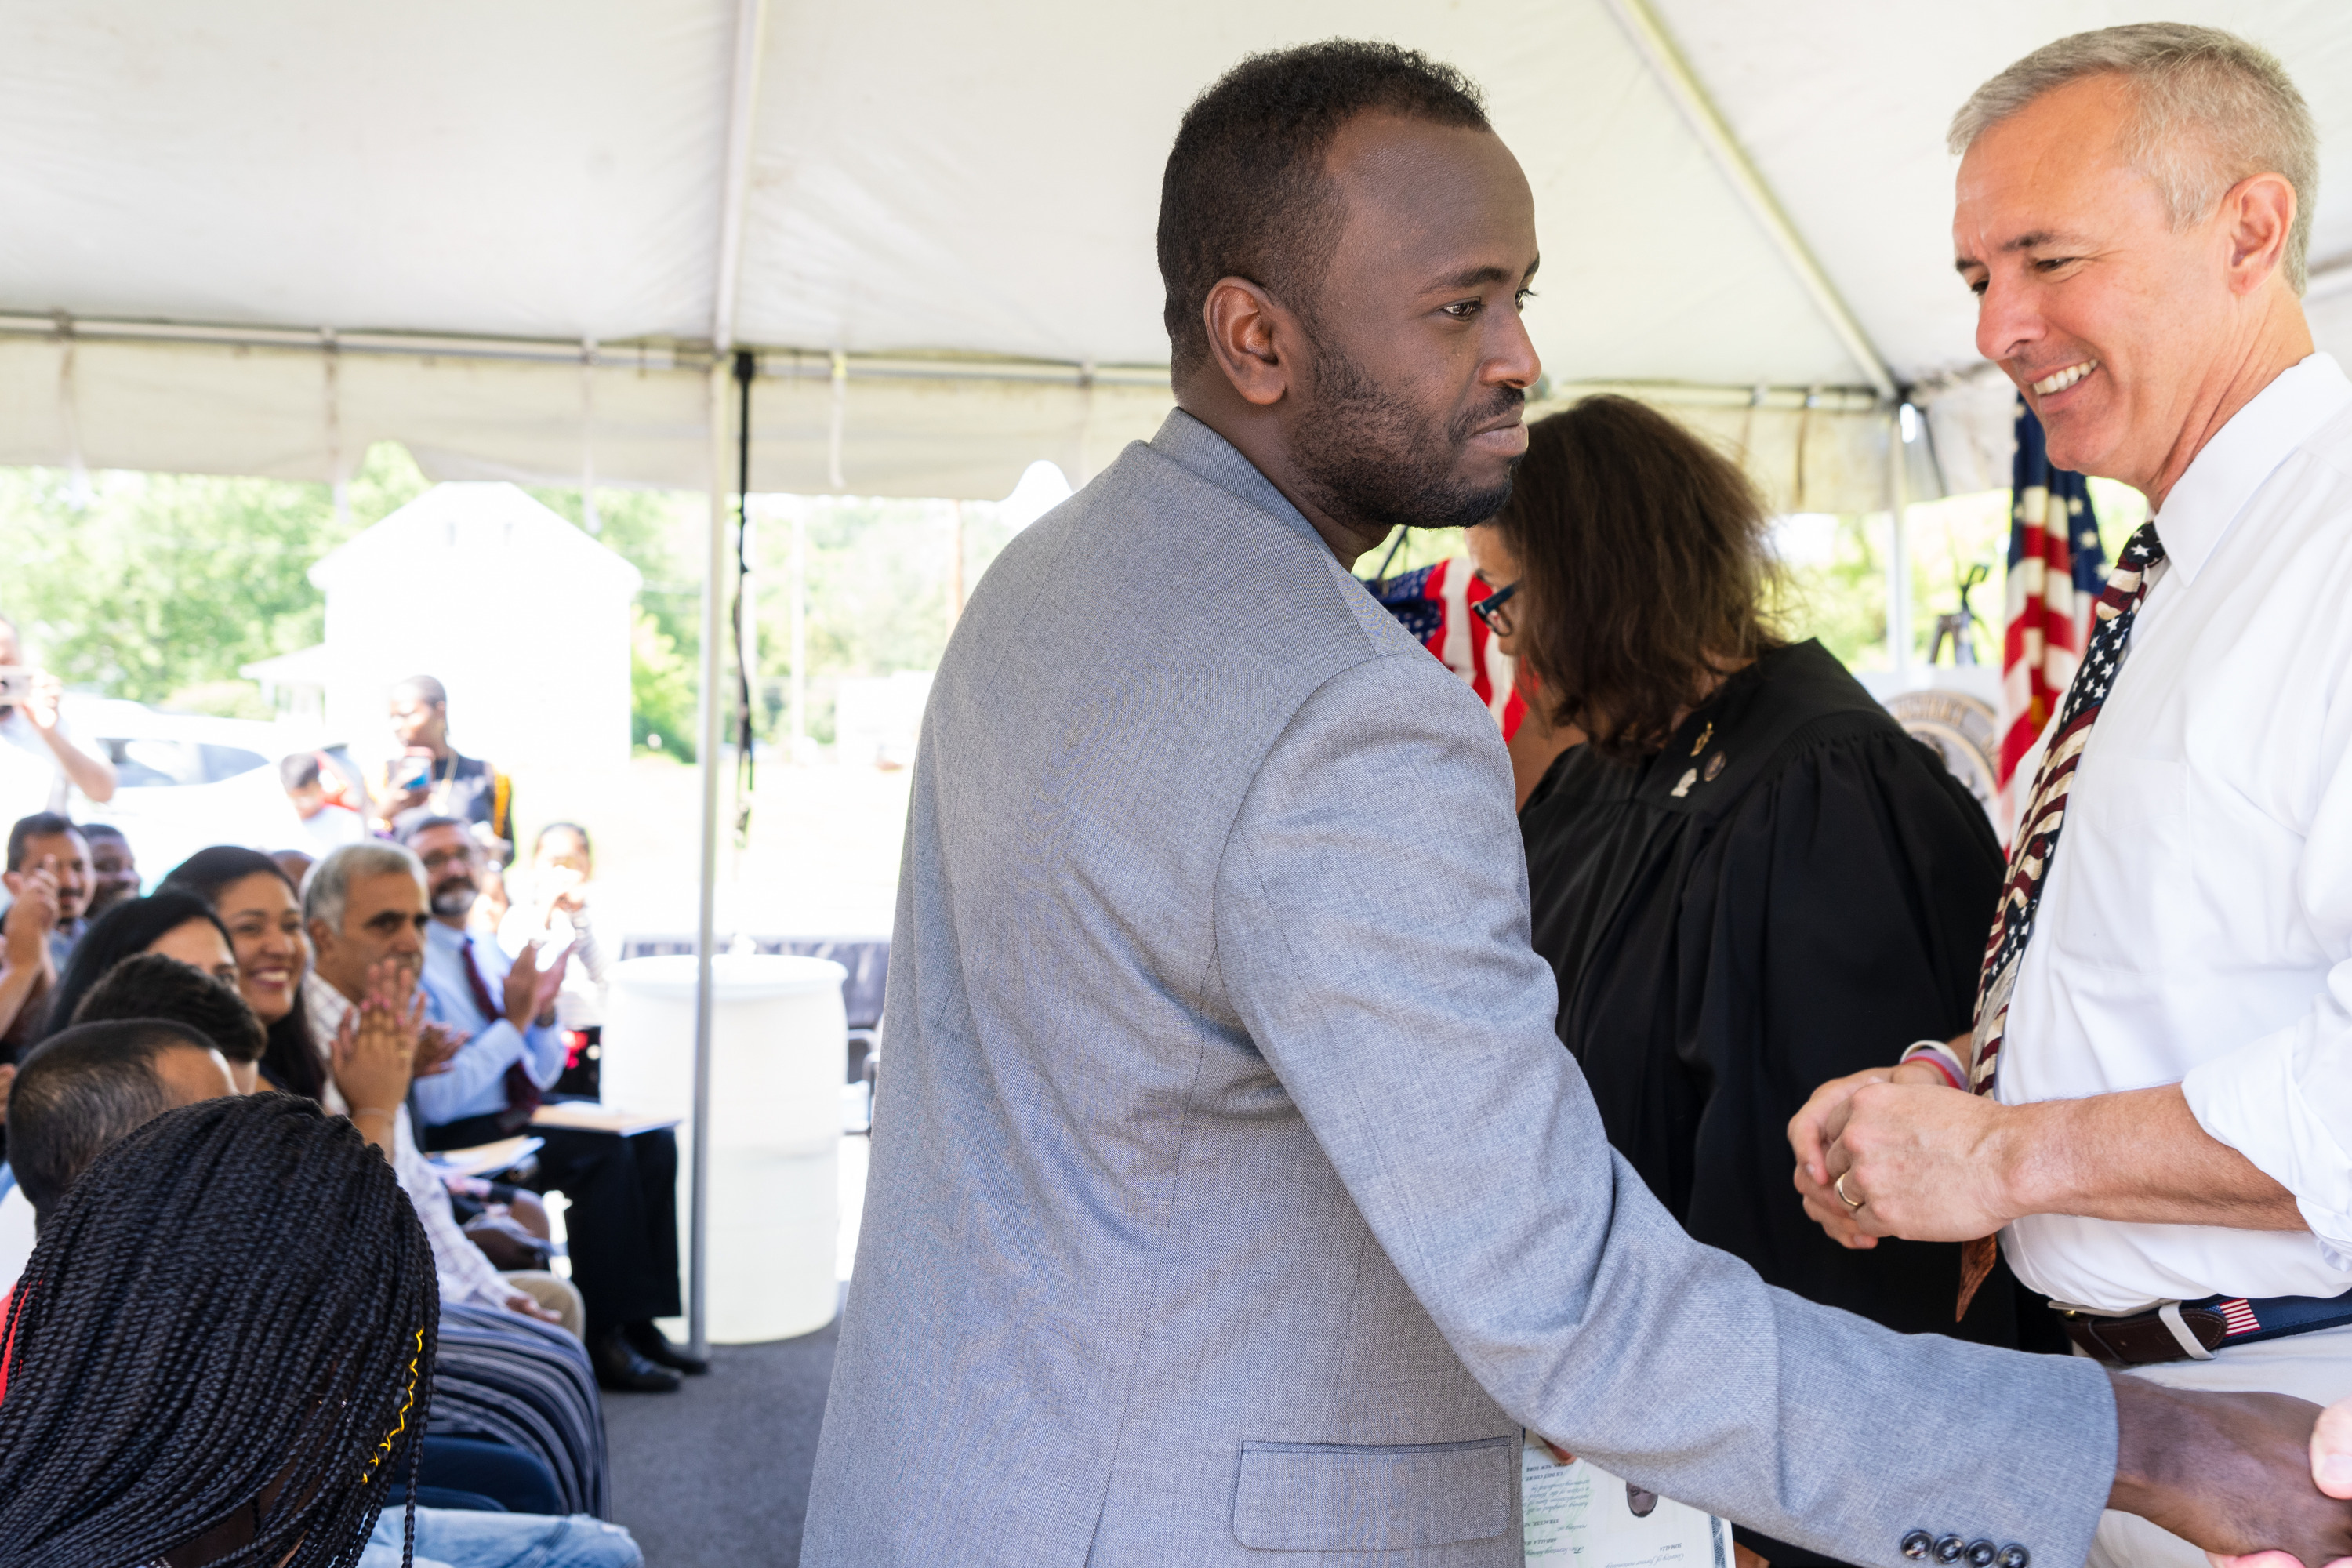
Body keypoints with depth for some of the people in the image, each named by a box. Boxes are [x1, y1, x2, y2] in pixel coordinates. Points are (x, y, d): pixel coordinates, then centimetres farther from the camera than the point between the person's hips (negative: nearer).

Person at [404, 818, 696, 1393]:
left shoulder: (490, 955, 13)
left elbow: (543, 1075, 17)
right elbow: (435, 1101, -20)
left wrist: (544, 1012, -3)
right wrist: (513, 1022, -20)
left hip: (519, 1115, 8)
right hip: (457, 1139, -8)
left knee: (655, 1142, -9)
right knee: (605, 1153, -26)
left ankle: (639, 1321, -4)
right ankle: (602, 1337, -17)